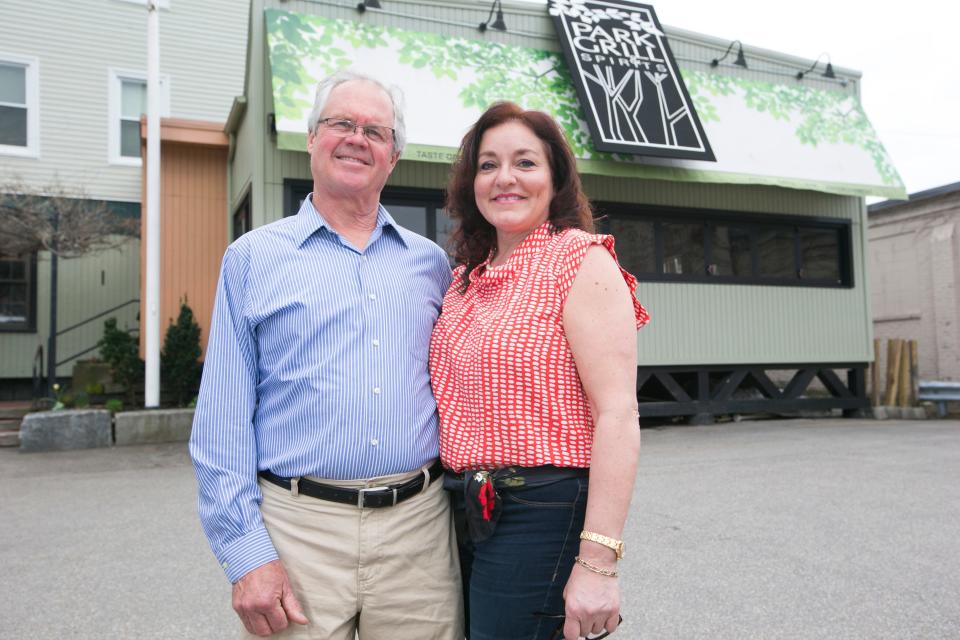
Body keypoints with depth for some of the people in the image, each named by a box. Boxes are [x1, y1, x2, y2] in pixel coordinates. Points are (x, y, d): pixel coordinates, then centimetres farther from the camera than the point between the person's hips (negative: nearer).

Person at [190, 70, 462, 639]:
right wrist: (246, 553, -7)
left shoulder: (430, 261, 10)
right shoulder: (254, 257, 2)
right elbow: (224, 419, -1)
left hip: (420, 527, 3)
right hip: (299, 527, -2)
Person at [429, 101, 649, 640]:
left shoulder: (582, 261, -10)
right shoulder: (467, 278, 11)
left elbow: (618, 417, -17)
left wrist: (598, 562, -22)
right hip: (466, 513, 7)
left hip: (542, 513, -7)